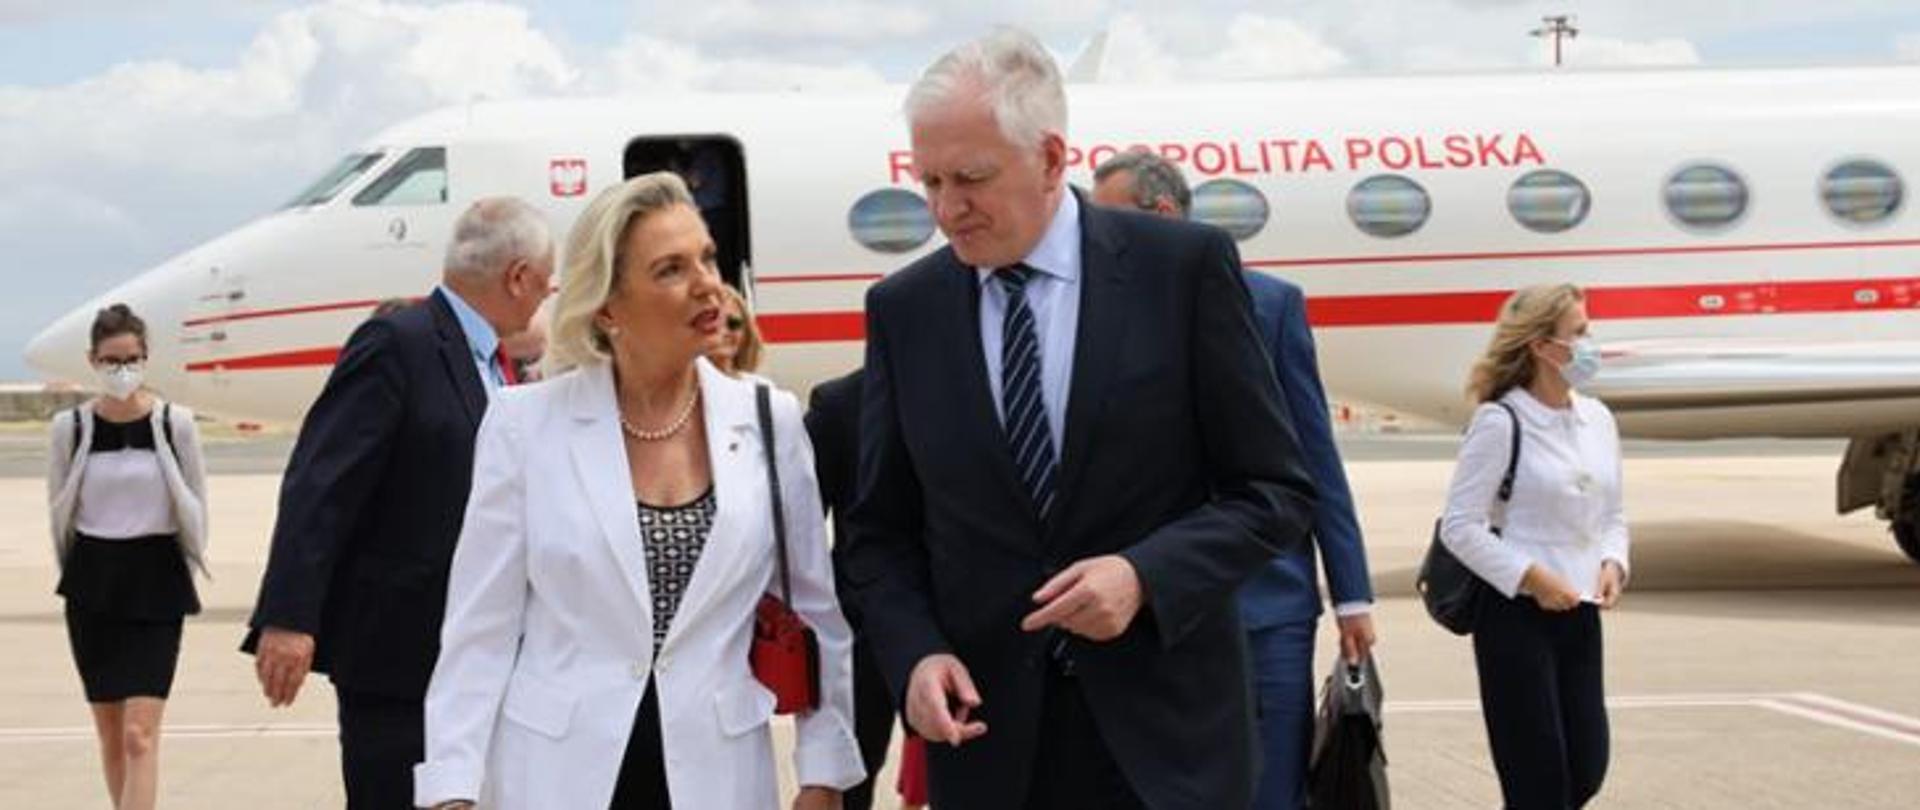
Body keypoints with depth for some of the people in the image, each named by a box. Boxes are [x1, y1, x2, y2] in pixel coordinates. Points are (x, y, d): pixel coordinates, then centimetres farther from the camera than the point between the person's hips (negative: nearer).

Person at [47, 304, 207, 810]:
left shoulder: (175, 424, -5)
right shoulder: (70, 426, -1)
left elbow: (195, 510, 5)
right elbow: (60, 512, 11)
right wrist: (81, 575, 14)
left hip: (156, 583, -2)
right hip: (92, 585, 3)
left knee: (140, 733, -12)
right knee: (109, 732, 10)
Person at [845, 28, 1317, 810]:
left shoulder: (1185, 266, -5)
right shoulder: (903, 307, 3)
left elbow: (1276, 490, -3)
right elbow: (882, 528, 9)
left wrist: (1145, 574, -18)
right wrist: (915, 653, -9)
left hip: (1164, 721, -2)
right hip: (986, 730, 2)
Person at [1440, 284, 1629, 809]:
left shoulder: (1598, 420, 8)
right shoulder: (1500, 422, -11)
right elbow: (1460, 525, -12)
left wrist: (1612, 564, -2)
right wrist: (1531, 577, -17)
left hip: (1579, 612, 7)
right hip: (1517, 613, -6)